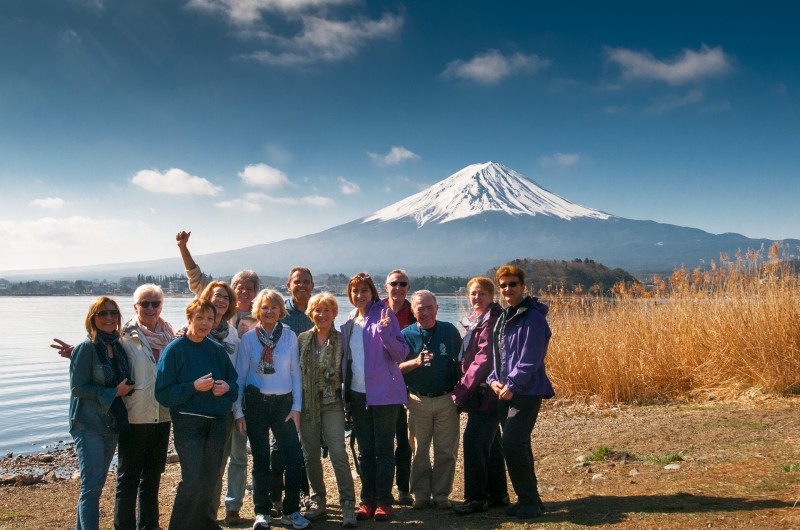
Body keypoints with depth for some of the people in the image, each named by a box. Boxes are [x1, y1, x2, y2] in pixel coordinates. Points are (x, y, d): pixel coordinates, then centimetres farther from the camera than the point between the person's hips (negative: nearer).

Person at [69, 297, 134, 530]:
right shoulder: (86, 348, -11)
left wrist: (127, 387, 1)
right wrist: (114, 393, -16)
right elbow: (77, 388, -15)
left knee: (96, 485, 15)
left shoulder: (118, 347, 8)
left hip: (112, 424, 7)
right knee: (91, 486, -9)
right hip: (88, 425, -7)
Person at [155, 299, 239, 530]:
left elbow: (234, 382, 13)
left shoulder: (217, 350, 8)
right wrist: (194, 387, -21)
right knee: (192, 480, -11)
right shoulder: (174, 350, -6)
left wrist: (227, 387, -9)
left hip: (216, 422, 5)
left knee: (210, 478, 11)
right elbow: (163, 393, -10)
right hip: (187, 422, -5)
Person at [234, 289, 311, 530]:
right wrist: (238, 411, 0)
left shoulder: (290, 336, 2)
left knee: (294, 457, -5)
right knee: (261, 460, 7)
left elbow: (296, 373, 3)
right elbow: (240, 375, 3)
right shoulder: (249, 338, 1)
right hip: (256, 403, 0)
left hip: (284, 402, 1)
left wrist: (296, 407, -1)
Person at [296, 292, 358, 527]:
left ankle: (348, 505, -2)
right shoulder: (302, 339, 4)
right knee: (311, 455, 9)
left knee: (338, 453, -11)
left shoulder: (341, 340, -2)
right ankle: (319, 501, 23)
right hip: (307, 404, 3)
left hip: (332, 404, -3)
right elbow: (295, 369, 6)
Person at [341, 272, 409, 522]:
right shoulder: (349, 322, 11)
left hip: (383, 393, -5)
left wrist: (385, 331, -24)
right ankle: (367, 500, 18)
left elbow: (401, 353, -9)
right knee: (364, 451, 10)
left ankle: (384, 501, 9)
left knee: (384, 450, 1)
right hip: (358, 394, 5)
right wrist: (345, 392, 10)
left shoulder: (383, 314, -5)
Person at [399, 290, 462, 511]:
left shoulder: (450, 331, 1)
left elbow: (461, 361, 10)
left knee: (446, 451, 4)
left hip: (447, 400, 0)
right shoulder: (406, 335, -1)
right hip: (419, 400, 0)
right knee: (420, 450, 8)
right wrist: (415, 362, -20)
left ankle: (441, 494, 16)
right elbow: (396, 368, -2)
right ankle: (421, 494, 19)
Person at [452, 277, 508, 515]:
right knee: (489, 442, 15)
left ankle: (476, 497, 0)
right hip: (479, 394, 10)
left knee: (473, 440, -9)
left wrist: (462, 389, -18)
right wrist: (464, 388, 10)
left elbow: (485, 359, -20)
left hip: (486, 392, -10)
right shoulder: (475, 320, 15)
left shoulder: (492, 321, -14)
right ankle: (497, 494, 25)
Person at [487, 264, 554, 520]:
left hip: (527, 392, -8)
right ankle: (529, 499, 23)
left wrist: (511, 385, -17)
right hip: (506, 392, 9)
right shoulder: (503, 317, 16)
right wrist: (493, 379, 3)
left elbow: (529, 360, -17)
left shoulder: (533, 317, -12)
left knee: (513, 444, -14)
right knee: (517, 445, 12)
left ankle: (529, 501, -1)